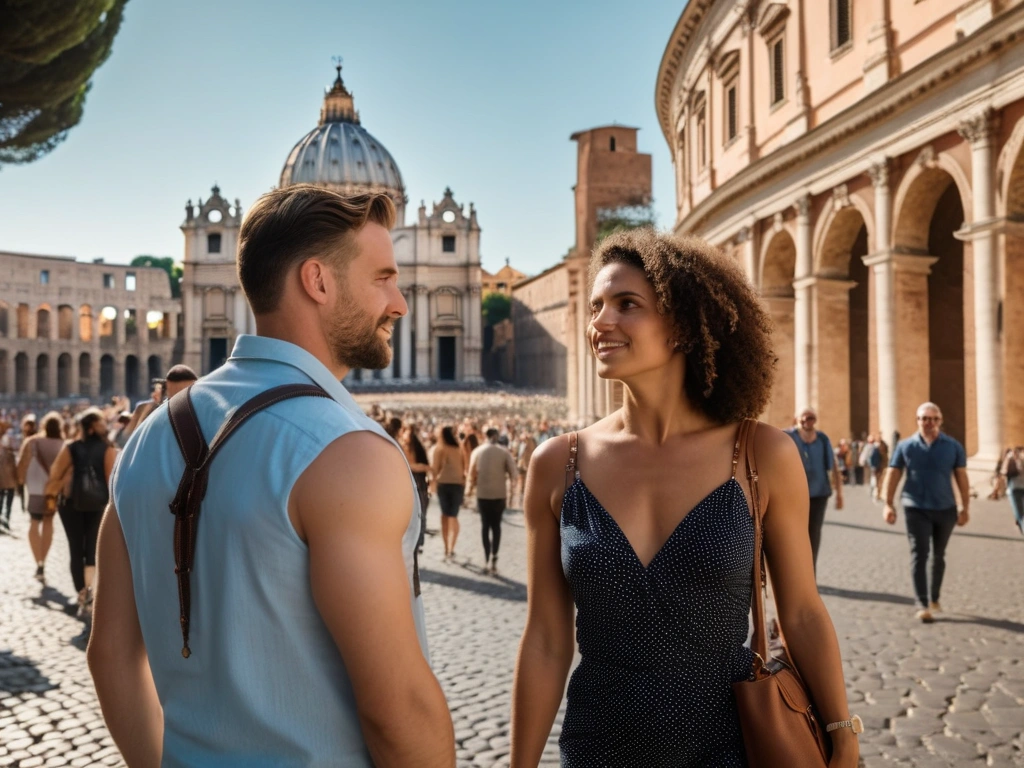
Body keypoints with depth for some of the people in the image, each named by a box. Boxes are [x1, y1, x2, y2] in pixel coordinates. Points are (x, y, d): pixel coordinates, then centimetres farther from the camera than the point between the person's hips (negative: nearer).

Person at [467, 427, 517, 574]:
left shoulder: (477, 451, -1)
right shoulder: (504, 452, -6)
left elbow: (472, 473, 2)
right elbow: (513, 471, -8)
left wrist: (471, 486, 19)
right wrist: (512, 482, 11)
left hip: (482, 493, 1)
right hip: (499, 493, -1)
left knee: (485, 525, 12)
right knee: (496, 525, 8)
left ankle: (487, 560, 10)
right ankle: (493, 559, -6)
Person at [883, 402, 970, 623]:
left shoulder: (953, 446, 1)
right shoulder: (905, 446, -1)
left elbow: (962, 477, 3)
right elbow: (893, 475, 0)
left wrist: (965, 507, 0)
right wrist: (888, 504, -5)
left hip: (945, 509, 2)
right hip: (916, 509, -2)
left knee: (939, 555, 15)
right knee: (919, 554, -8)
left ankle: (934, 597, 32)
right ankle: (922, 605, -9)